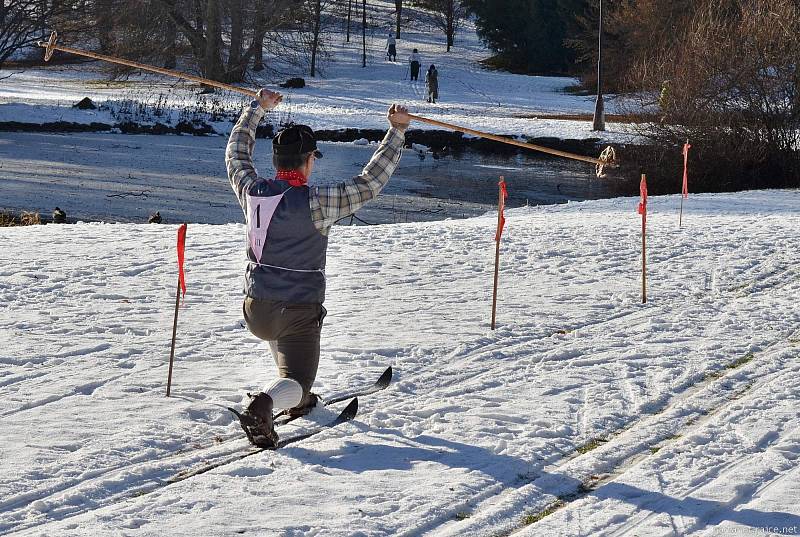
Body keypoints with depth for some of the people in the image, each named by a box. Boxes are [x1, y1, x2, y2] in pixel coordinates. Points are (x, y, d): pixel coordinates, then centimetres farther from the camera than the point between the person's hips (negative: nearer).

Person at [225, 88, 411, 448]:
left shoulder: (252, 192, -4)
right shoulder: (315, 203, -18)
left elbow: (236, 153, 17)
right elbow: (370, 183, -11)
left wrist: (256, 109, 28)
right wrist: (397, 131, -3)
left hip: (256, 310, 6)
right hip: (299, 312, -6)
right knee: (295, 381, 1)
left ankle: (297, 399, 42)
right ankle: (264, 405, -32)